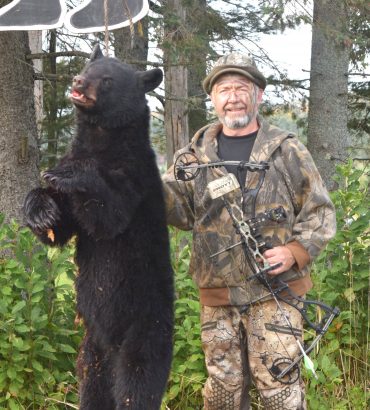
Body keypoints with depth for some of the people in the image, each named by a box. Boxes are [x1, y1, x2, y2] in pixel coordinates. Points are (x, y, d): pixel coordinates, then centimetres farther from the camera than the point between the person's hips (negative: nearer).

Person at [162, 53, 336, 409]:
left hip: (275, 290, -3)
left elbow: (319, 211, 3)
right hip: (217, 297, 3)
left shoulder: (287, 151, 2)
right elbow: (177, 208, 1)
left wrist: (296, 250, -13)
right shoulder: (194, 156, 8)